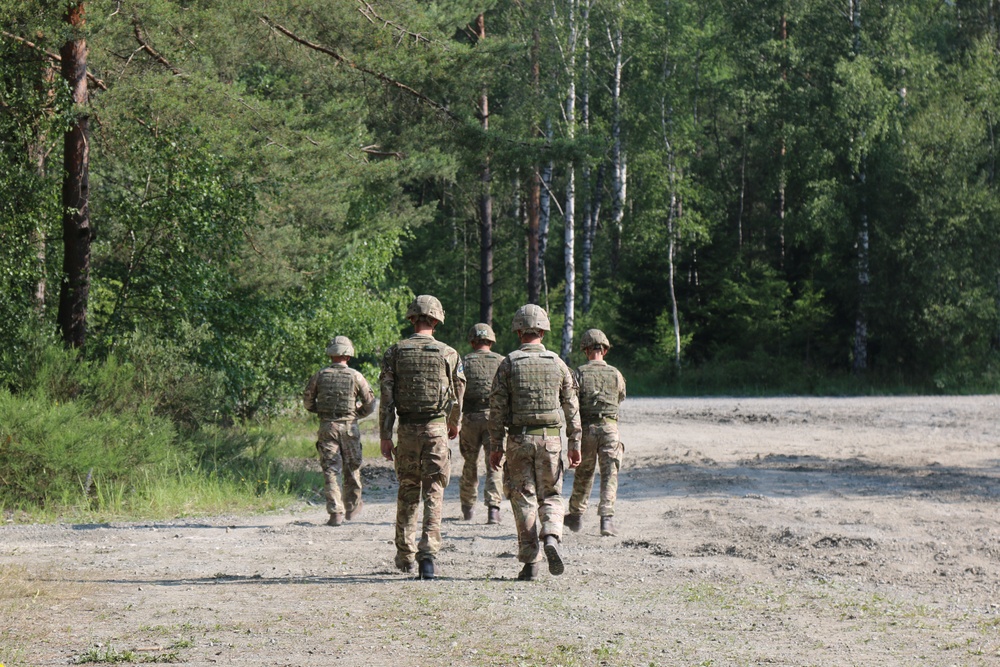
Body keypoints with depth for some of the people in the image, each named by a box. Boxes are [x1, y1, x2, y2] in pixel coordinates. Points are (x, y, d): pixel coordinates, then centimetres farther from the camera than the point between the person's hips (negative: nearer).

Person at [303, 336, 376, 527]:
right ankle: (352, 507, 29)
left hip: (326, 427, 1)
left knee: (331, 470, 0)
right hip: (349, 427, -1)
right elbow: (370, 403, -1)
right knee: (352, 468, 16)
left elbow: (307, 401, 8)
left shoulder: (320, 376, 0)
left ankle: (336, 512, -9)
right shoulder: (355, 377, -4)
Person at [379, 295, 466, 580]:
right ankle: (428, 553, -13)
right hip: (437, 428, -2)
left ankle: (405, 555, 20)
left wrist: (385, 436, 1)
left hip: (407, 428, 2)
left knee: (407, 491, 15)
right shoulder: (448, 354, -1)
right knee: (433, 492, 0)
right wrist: (454, 424, 25)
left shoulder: (395, 352, 1)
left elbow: (386, 397, -2)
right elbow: (458, 396, 7)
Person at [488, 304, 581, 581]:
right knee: (550, 496, 13)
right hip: (550, 438, 1)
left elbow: (497, 409, -4)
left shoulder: (508, 364, -2)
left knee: (524, 499, 4)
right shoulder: (557, 363, 3)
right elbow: (572, 408, 4)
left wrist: (496, 447, 1)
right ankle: (551, 539, -14)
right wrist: (574, 444, 9)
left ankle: (530, 563, 2)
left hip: (518, 439, -1)